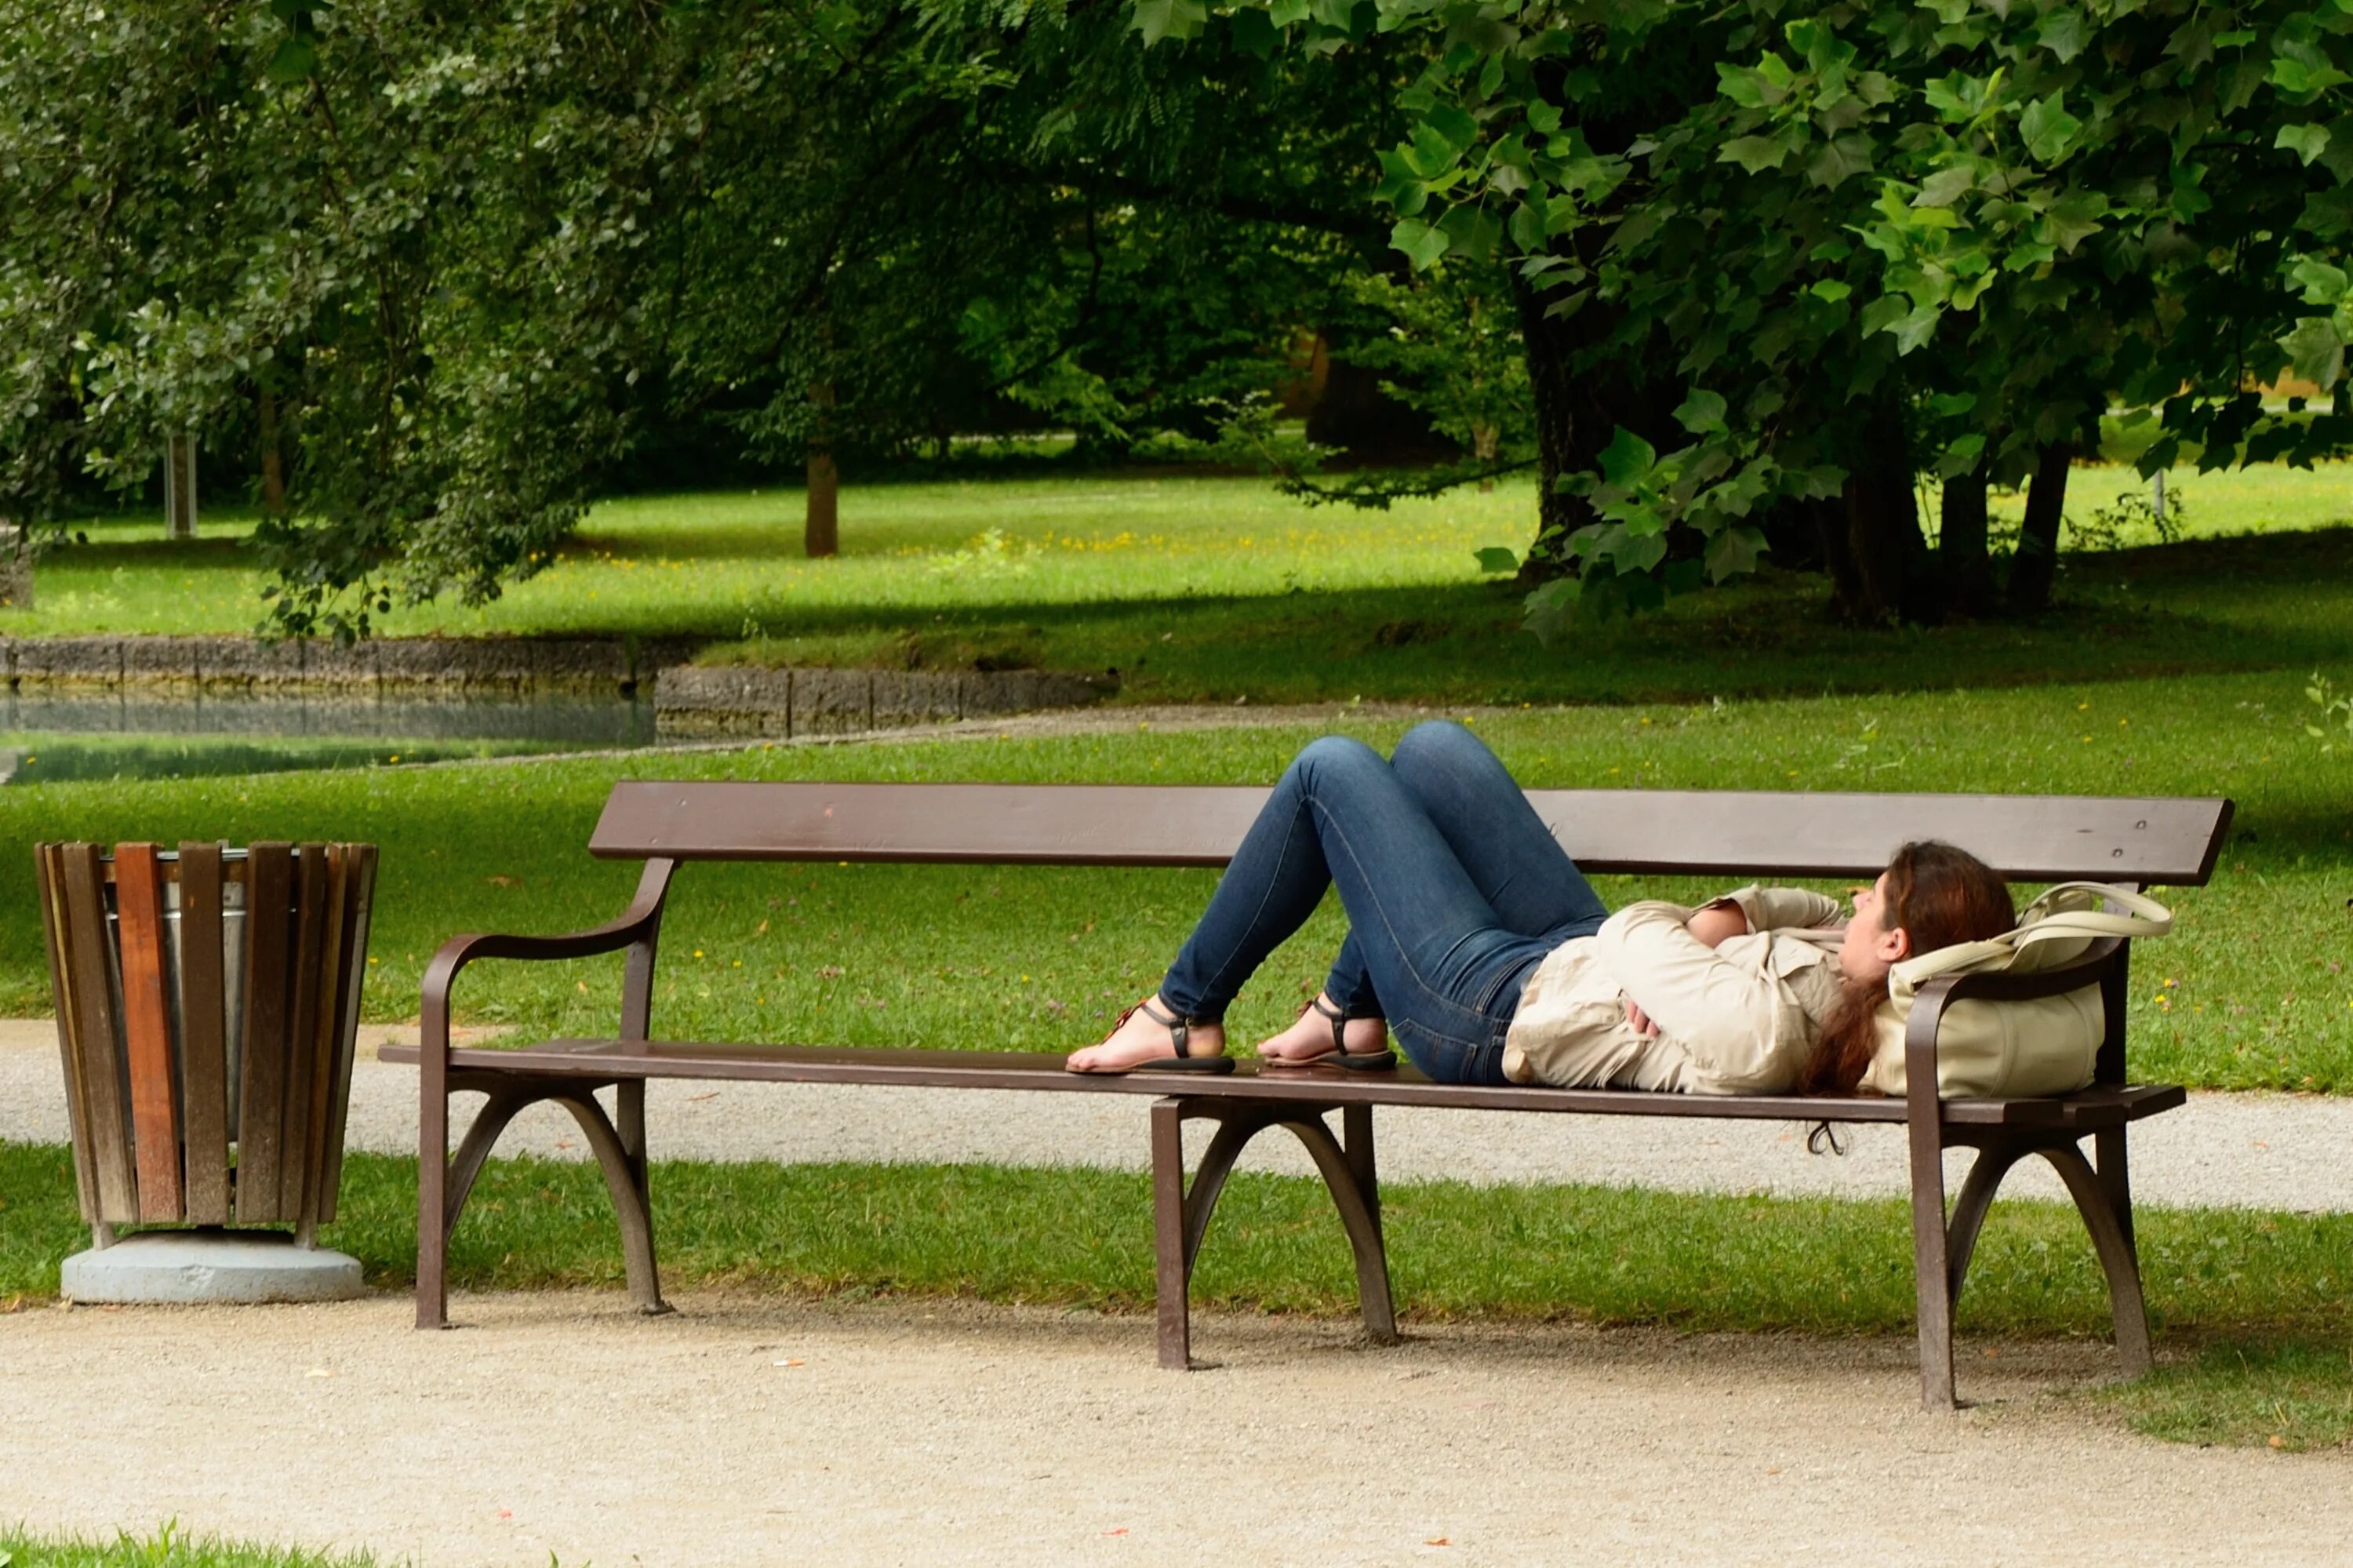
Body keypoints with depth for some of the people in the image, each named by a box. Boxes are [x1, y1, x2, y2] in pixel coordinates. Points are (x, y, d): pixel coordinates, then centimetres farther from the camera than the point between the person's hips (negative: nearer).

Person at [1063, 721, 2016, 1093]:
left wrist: (1685, 928, -9)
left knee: (1331, 768, 7)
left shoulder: (1760, 1027, -42)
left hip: (1488, 1010, -8)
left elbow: (1636, 937, -28)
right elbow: (1820, 915, 0)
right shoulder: (1841, 984, -20)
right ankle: (1350, 1016, 37)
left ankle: (1184, 1018, 24)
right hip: (1570, 960, 8)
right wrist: (1738, 913, -16)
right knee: (1432, 749, 22)